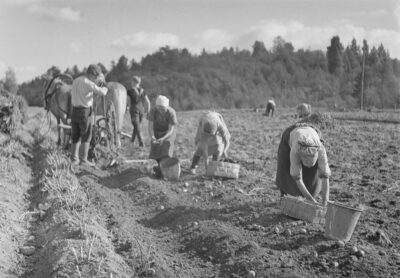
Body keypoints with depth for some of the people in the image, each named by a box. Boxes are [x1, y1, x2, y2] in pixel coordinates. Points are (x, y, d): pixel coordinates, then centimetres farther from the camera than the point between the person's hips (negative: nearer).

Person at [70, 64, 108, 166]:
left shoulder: (75, 81, 12)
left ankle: (74, 159, 13)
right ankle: (83, 160, 1)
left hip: (75, 111, 8)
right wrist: (105, 87, 7)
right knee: (86, 137, 0)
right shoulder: (88, 83, -15)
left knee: (76, 137, 13)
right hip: (85, 112, -8)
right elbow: (102, 92, -18)